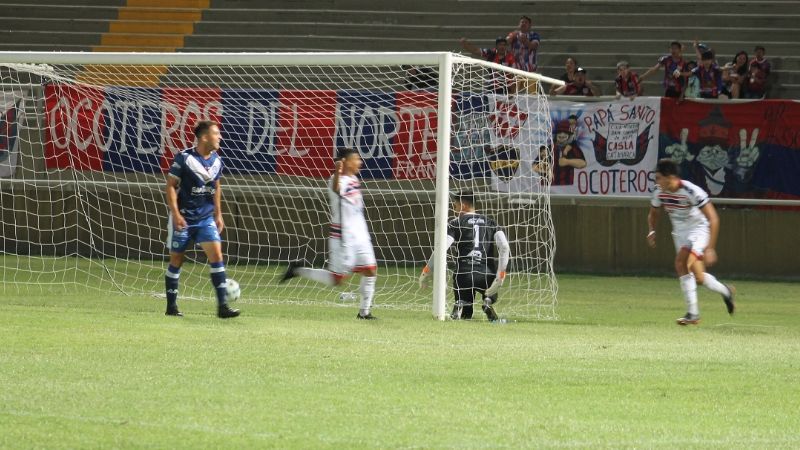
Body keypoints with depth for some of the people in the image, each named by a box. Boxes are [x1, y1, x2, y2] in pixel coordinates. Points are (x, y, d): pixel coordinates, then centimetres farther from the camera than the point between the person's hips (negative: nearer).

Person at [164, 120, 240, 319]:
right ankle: (171, 306, 17)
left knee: (216, 254, -10)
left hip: (206, 218, 4)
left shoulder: (216, 161, 4)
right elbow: (171, 186, -11)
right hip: (183, 218, -4)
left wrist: (218, 214, 15)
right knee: (176, 260, 5)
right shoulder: (184, 158, -13)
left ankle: (222, 306, -12)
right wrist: (176, 214, -19)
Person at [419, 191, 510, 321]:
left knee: (465, 315, 16)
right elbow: (504, 247, -1)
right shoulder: (490, 222, 14)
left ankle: (459, 307, -21)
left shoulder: (455, 224, 5)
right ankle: (488, 302, -6)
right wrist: (500, 277, -5)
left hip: (464, 275, -1)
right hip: (487, 275, 1)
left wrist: (425, 273, -1)